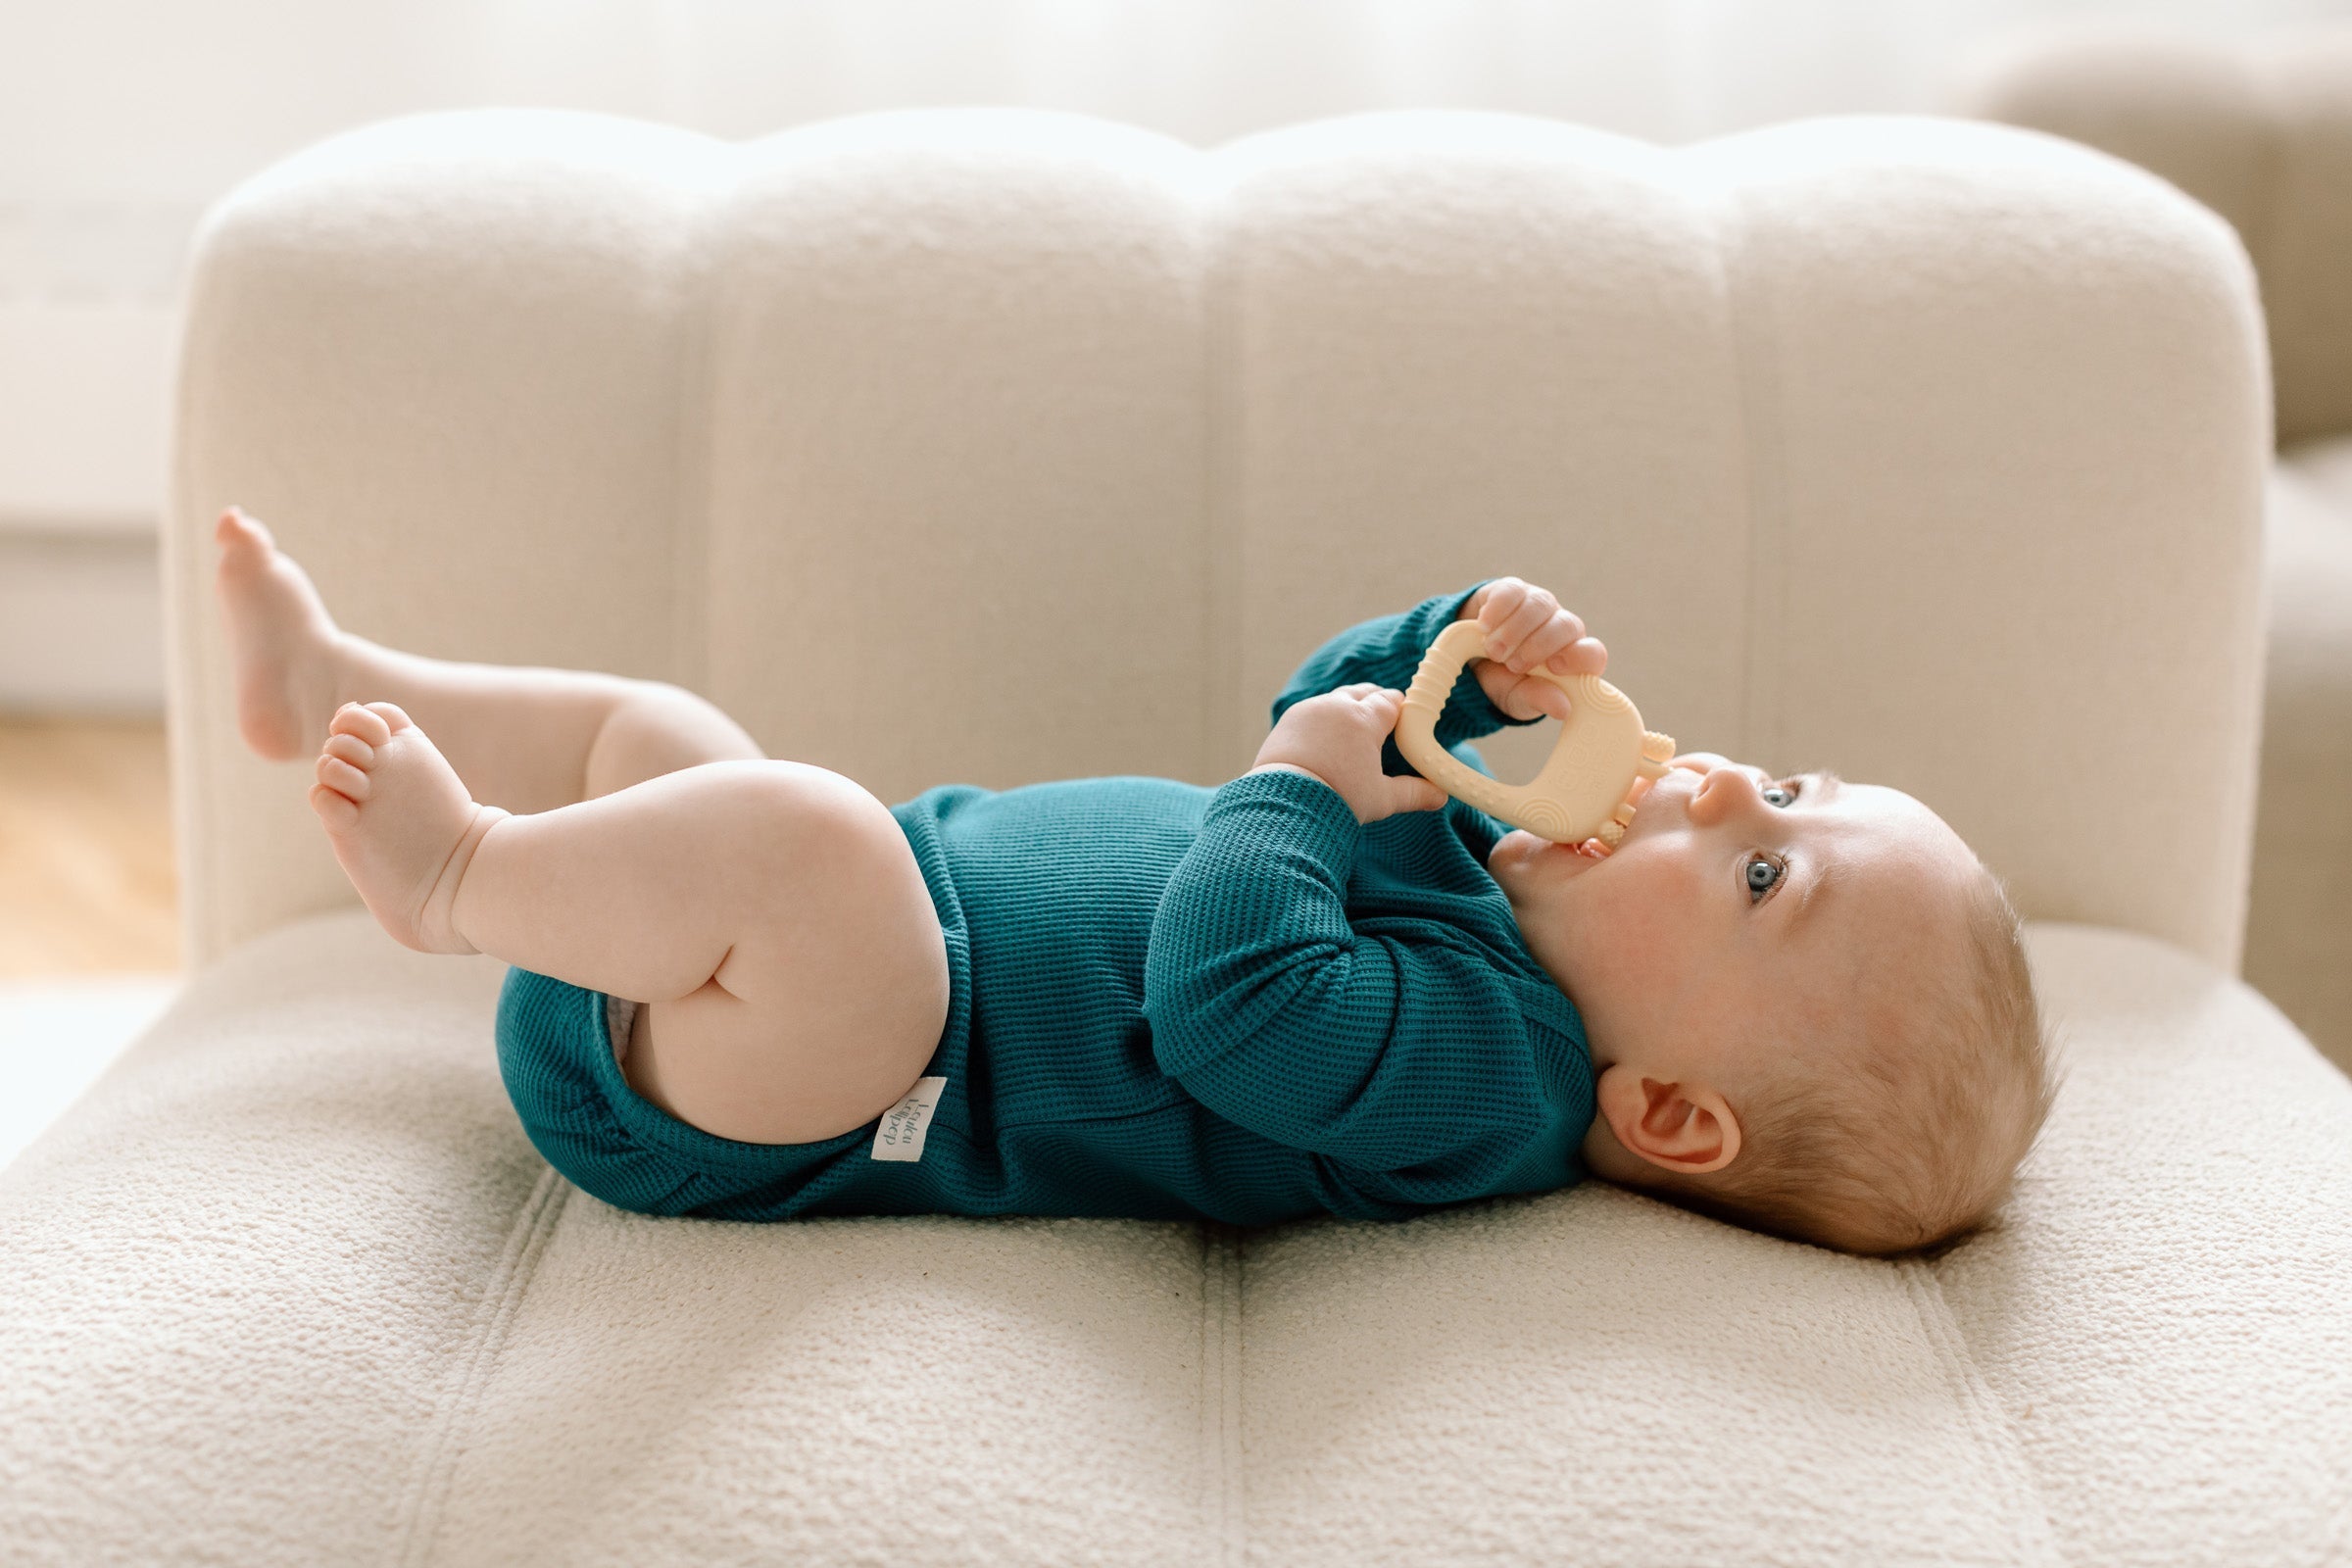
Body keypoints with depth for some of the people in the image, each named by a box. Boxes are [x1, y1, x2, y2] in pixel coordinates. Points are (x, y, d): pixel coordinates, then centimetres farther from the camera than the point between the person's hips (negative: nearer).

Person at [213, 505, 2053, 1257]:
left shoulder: (1473, 1059, -23)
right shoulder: (1474, 845, 3)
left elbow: (1224, 993, -37)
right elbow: (1333, 716, 18)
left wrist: (1302, 782, -22)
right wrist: (1476, 661, -1)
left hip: (836, 1102, -9)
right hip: (857, 942, 9)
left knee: (802, 830, -37)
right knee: (645, 722, 20)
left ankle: (467, 873, -12)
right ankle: (329, 682, 36)